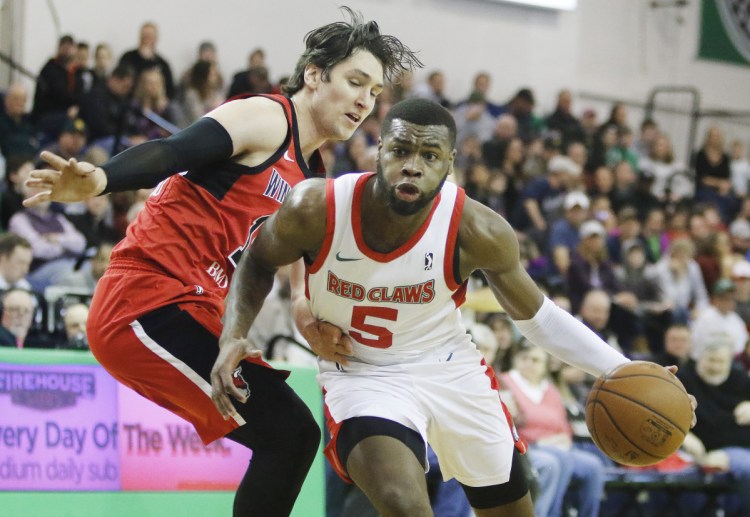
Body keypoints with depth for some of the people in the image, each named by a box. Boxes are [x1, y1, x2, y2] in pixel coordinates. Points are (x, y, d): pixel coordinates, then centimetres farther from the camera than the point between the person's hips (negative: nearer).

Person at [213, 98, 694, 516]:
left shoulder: (478, 232, -22)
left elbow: (536, 315, -6)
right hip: (364, 376, -2)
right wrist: (234, 335, -19)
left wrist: (623, 372, -16)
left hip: (451, 368, 3)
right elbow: (259, 261, -2)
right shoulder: (316, 209, -24)